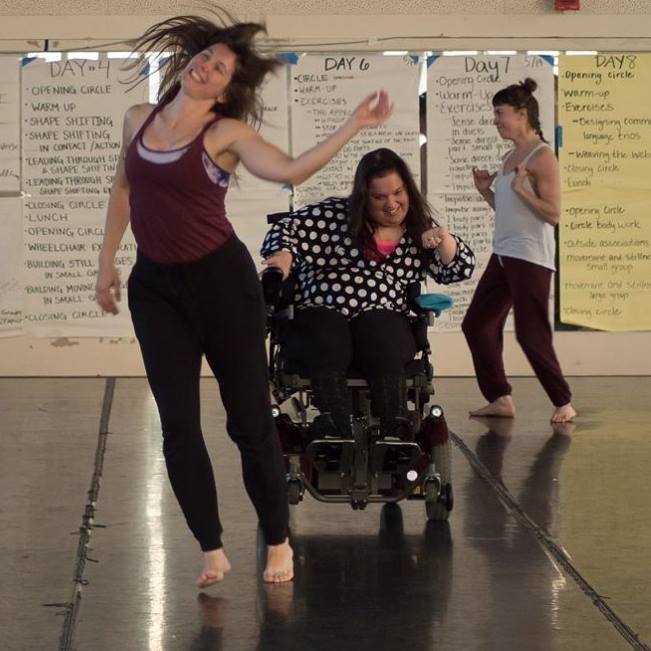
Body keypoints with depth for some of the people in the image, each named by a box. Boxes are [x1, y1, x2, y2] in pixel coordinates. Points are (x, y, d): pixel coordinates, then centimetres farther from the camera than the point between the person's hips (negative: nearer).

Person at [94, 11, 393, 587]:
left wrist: (354, 125, -30)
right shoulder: (138, 120, 5)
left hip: (221, 280, -4)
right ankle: (212, 549, 12)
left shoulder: (227, 134, -9)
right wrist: (107, 260, 19)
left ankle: (277, 541, 19)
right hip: (155, 286, 4)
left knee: (249, 417, 3)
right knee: (177, 424, 1)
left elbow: (291, 171, -25)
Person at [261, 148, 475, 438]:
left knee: (385, 348, -34)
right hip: (320, 313, -1)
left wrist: (443, 239, -6)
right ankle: (338, 431, -49)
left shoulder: (419, 230, 17)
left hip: (381, 317, 2)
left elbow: (460, 269, 15)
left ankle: (395, 433, -44)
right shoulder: (336, 214, 8)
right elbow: (288, 229, 4)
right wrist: (282, 255, -19)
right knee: (326, 349, -36)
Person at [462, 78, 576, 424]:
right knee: (476, 324, 7)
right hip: (503, 254, 9)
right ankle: (500, 398, 14)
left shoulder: (542, 156, -10)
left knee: (531, 335, -6)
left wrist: (520, 188, -23)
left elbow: (552, 214, -16)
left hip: (530, 257, -9)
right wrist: (485, 190, 8)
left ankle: (563, 402, 7)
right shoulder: (510, 157, 14)